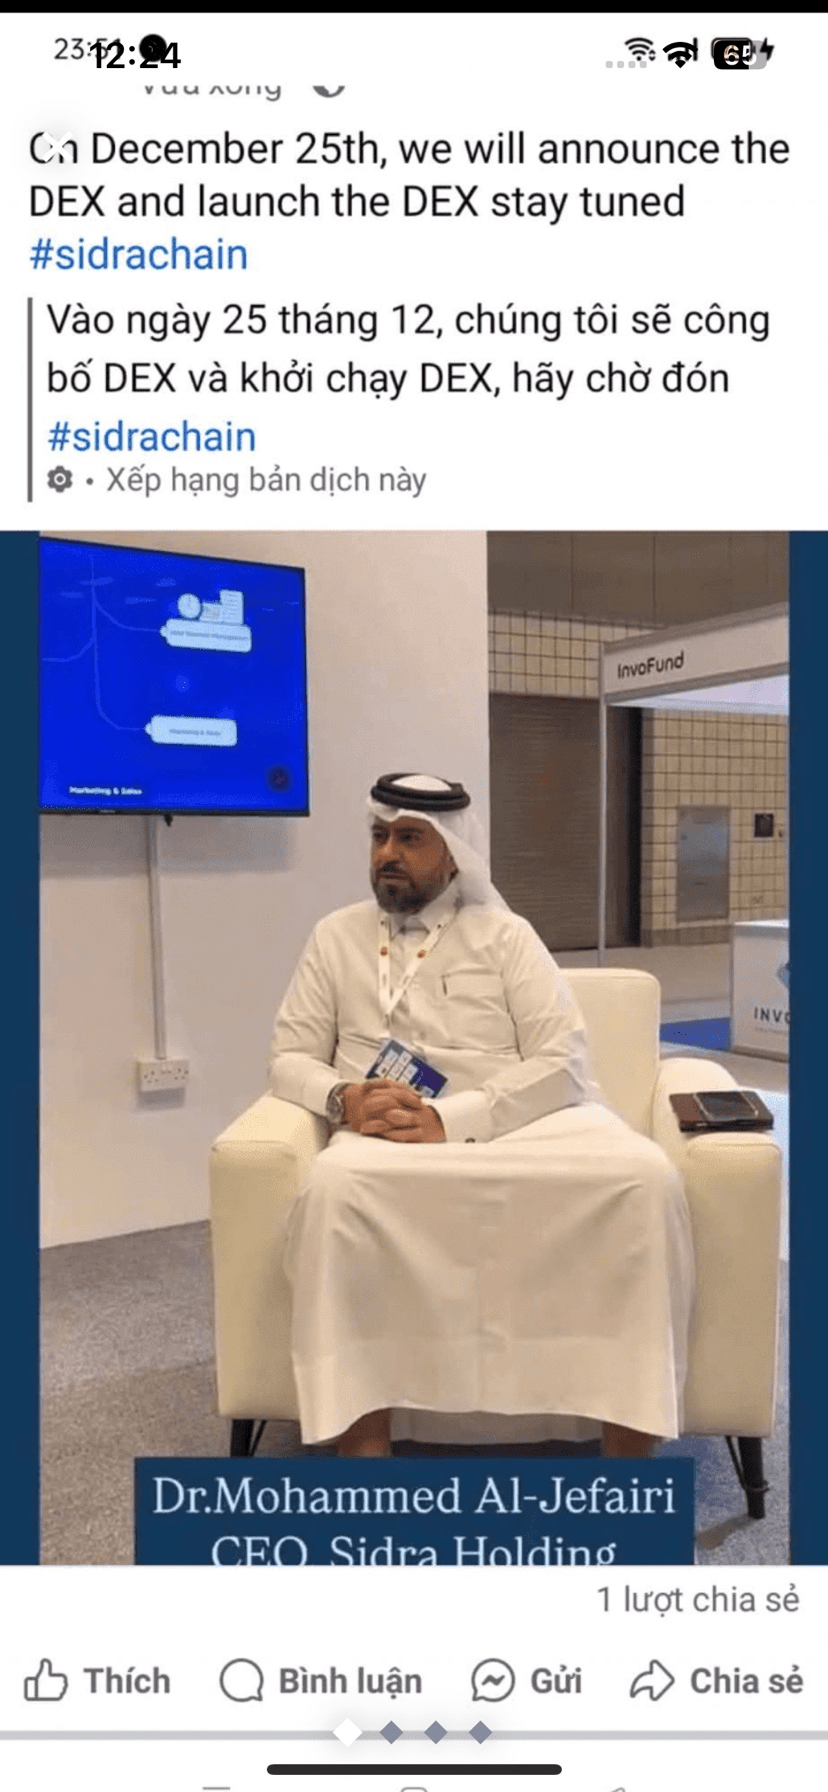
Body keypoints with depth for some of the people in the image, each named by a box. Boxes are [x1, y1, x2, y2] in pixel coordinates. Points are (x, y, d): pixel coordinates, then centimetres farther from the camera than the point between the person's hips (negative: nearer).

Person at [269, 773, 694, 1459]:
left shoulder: (505, 935, 7)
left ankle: (629, 1454, -17)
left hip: (523, 1122, 0)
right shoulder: (337, 937, 14)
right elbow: (289, 1058, 12)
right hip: (392, 1137, 1)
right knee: (335, 1183, -34)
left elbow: (563, 1063, -3)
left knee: (645, 1176, -28)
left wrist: (452, 1120, -17)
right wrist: (344, 1097, -12)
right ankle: (363, 1449, -23)